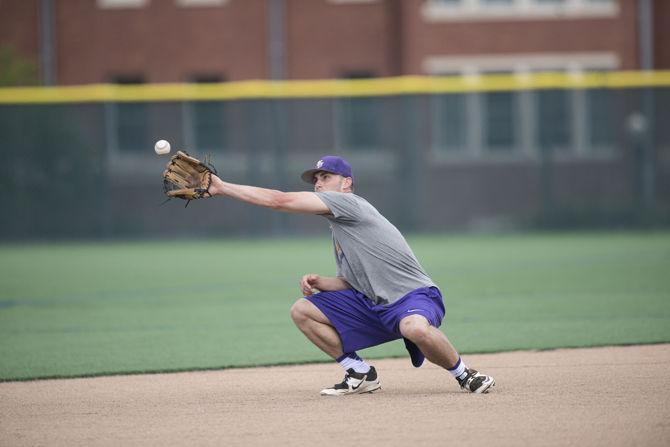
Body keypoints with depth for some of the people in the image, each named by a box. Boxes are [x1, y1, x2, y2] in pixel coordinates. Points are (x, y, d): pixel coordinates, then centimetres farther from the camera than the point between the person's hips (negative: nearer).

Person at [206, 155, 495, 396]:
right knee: (302, 310, 3)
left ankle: (463, 374, -15)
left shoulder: (347, 202, -11)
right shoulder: (337, 232, 19)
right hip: (372, 304, 9)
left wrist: (222, 188, -12)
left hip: (413, 295, -9)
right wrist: (319, 283, 1)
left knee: (415, 327, -43)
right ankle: (361, 375, 7)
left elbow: (280, 201, -16)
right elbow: (349, 282, 22)